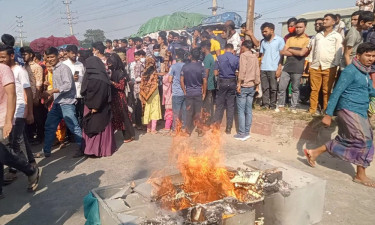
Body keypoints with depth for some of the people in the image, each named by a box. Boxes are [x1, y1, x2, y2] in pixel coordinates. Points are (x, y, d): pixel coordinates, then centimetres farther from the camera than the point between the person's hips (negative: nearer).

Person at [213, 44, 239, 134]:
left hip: (222, 82, 0)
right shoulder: (236, 59, -3)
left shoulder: (219, 58, -2)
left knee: (219, 105, 9)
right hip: (232, 83, 0)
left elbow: (216, 73, -1)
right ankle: (228, 128, 10)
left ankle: (216, 125, 11)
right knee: (230, 106, 6)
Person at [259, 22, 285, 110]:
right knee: (265, 88, 3)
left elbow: (282, 55, -1)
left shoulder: (279, 40, 3)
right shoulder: (263, 42, 17)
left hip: (274, 69, -4)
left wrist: (279, 68, -9)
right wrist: (259, 68, 5)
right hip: (263, 69, 4)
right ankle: (265, 104, 9)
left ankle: (273, 105, 9)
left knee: (273, 88, 0)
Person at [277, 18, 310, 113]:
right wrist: (296, 53, -7)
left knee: (295, 89, 6)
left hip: (297, 69, -3)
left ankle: (293, 107, 16)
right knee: (281, 87, 1)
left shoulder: (307, 40, 1)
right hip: (286, 67, 4)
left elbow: (302, 53, -14)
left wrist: (290, 50, -1)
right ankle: (280, 105, 12)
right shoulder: (290, 39, 14)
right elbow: (283, 52, 3)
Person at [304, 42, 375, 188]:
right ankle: (361, 175, 9)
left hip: (360, 113, 9)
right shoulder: (350, 71, -12)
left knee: (346, 141, 10)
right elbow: (337, 92, -16)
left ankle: (315, 153, 20)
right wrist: (328, 114, -19)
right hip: (349, 110, -9)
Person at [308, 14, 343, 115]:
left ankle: (326, 111, 10)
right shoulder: (317, 35, 16)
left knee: (327, 91, 1)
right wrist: (310, 62, 7)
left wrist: (335, 66, -8)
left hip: (329, 67, -3)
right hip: (315, 66, 3)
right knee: (314, 89, 3)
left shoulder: (337, 36, 4)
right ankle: (312, 109, 9)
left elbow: (338, 52, -1)